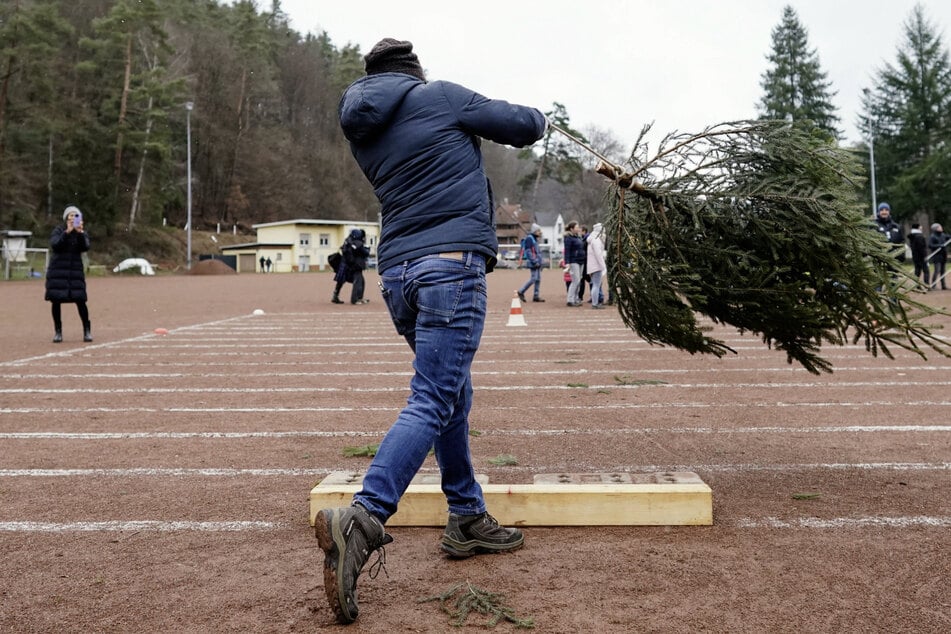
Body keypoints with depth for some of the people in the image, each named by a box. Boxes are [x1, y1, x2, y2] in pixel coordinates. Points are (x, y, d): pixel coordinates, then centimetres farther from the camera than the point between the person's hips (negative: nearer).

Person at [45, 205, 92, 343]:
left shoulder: (82, 233, 6)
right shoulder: (59, 230, 2)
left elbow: (85, 247, -11)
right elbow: (54, 245, -15)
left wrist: (80, 233, -25)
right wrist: (67, 232, -26)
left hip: (75, 270, 1)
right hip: (58, 270, -1)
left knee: (80, 301, -6)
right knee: (56, 300, -2)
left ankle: (87, 330, 7)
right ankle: (58, 331, 11)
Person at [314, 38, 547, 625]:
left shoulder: (362, 133, 18)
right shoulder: (439, 96, 2)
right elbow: (522, 126, 9)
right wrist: (540, 117, 31)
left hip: (397, 274, 7)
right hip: (451, 263, -7)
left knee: (453, 395, 17)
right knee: (432, 402, -12)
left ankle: (469, 520, 23)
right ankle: (362, 519, -25)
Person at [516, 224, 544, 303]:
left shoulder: (534, 239, 19)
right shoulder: (529, 238, -10)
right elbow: (528, 251, -18)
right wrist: (534, 261, -22)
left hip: (537, 262, 10)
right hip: (533, 263, -10)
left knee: (538, 279, 7)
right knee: (533, 279, -11)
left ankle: (536, 296, 10)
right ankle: (521, 292, 1)